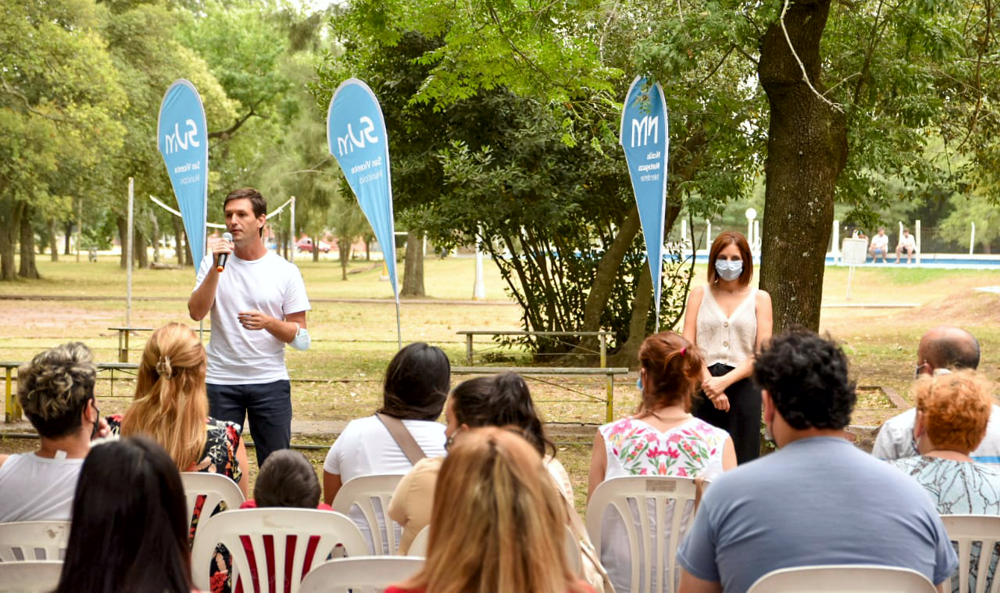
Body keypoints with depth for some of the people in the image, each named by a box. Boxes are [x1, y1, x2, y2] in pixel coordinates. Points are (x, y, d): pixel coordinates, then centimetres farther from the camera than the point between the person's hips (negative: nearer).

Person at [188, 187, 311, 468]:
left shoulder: (285, 271, 1)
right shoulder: (213, 263, 5)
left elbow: (300, 335, 1)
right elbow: (196, 312, -9)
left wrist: (268, 323, -18)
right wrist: (216, 268, -16)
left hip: (270, 381, 0)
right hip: (220, 380, 1)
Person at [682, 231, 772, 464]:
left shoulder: (759, 298, 8)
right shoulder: (700, 294, 10)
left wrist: (725, 381, -12)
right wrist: (709, 382, -13)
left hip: (742, 386, 0)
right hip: (702, 389, 1)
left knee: (741, 462, -1)